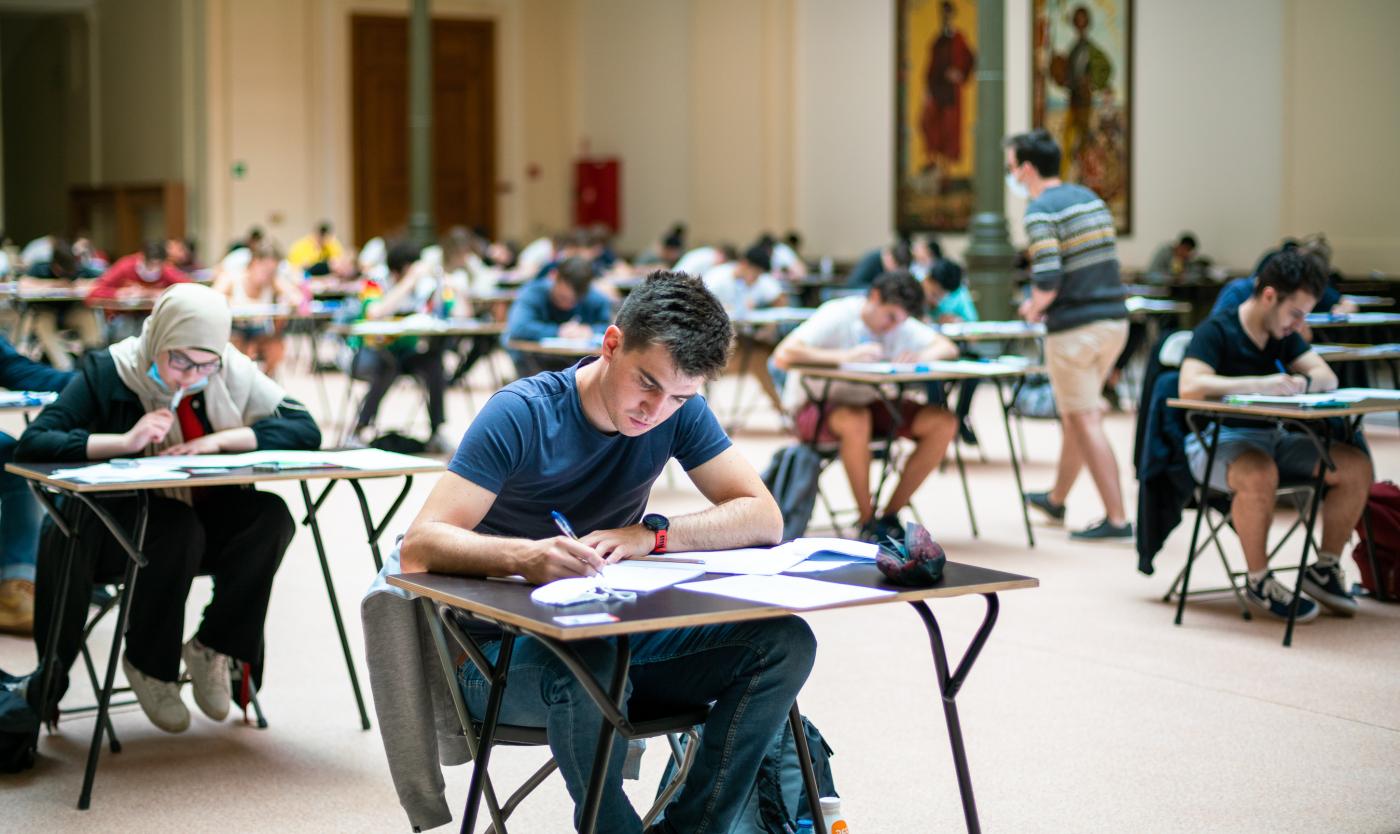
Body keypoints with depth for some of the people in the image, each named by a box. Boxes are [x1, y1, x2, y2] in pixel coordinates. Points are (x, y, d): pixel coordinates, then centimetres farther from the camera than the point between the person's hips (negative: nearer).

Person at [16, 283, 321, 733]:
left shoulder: (234, 373, -6)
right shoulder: (108, 372, -13)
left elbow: (306, 429, -12)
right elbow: (32, 443, -22)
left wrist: (221, 439, -23)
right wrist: (126, 441, -32)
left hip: (206, 520, 3)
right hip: (111, 529, -3)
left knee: (270, 515, -25)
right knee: (178, 527, -35)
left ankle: (213, 646, -7)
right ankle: (148, 663, -10)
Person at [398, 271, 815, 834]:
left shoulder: (680, 413, -2)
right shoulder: (522, 414, -16)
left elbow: (763, 518, -7)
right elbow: (419, 549, -23)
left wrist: (649, 535, -24)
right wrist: (525, 556, -43)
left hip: (620, 637, 5)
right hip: (506, 653, -5)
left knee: (785, 642, -16)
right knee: (587, 671, -39)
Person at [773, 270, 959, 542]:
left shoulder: (901, 323, -1)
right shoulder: (837, 316, -19)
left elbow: (949, 348, 1)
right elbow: (783, 356, -32)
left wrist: (921, 356, -21)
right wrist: (845, 356, -38)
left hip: (869, 404, 6)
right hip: (815, 408, -6)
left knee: (943, 423, -13)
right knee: (856, 421, -41)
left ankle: (890, 516, -7)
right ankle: (867, 522, -22)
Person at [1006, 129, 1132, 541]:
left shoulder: (1040, 211, -13)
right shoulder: (1090, 198, 13)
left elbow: (1047, 280, -21)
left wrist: (1034, 308, -1)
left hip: (1075, 329, -8)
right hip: (1114, 320, 8)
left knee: (1085, 421, -3)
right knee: (1074, 413, 21)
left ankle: (1117, 519, -5)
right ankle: (1056, 499, 36)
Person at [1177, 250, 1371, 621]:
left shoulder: (1284, 336, 12)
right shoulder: (1216, 331, -12)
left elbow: (1327, 377, 8)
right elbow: (1190, 387, -27)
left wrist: (1301, 383, -17)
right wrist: (1260, 384, -31)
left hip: (1272, 439, 8)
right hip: (1219, 438, -7)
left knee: (1356, 465, -11)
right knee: (1259, 474, -40)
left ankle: (1325, 568, 4)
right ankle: (1259, 583, -21)